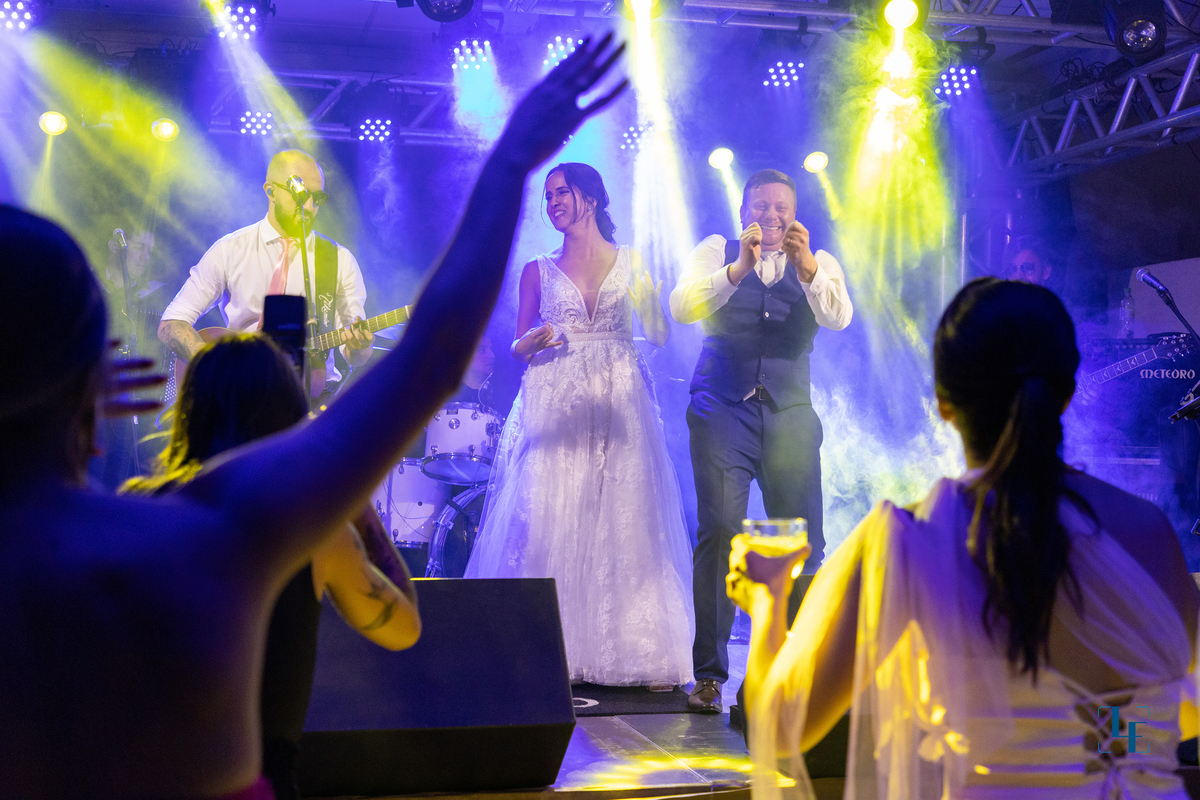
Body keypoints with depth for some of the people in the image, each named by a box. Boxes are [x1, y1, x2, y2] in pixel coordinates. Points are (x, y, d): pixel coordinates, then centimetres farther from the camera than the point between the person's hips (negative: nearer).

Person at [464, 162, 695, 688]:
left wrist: (647, 294, -10)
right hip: (555, 405, 0)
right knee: (544, 520, -9)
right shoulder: (538, 271, 12)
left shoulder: (630, 263, 11)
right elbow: (518, 348, 11)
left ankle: (634, 653, 1)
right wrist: (533, 343, -10)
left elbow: (660, 336, 7)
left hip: (619, 407, 0)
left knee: (625, 521, -4)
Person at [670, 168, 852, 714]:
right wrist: (738, 268, -23)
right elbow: (681, 307, -8)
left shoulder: (818, 264, 12)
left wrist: (807, 266, -26)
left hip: (790, 413, 2)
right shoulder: (716, 252, 10)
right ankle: (709, 676, -4)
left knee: (803, 541, 0)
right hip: (721, 408, -1)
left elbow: (839, 317, -9)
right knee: (718, 532, -10)